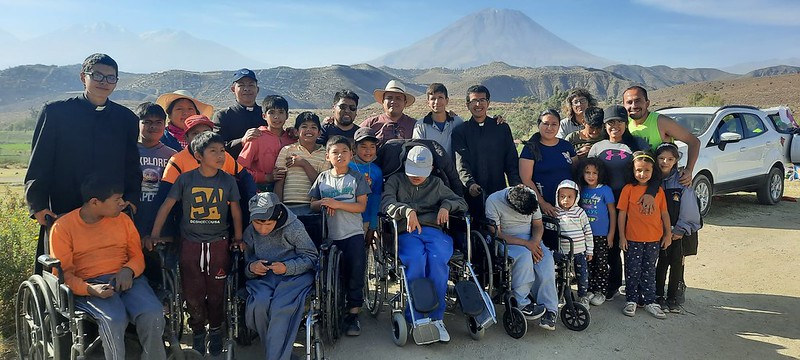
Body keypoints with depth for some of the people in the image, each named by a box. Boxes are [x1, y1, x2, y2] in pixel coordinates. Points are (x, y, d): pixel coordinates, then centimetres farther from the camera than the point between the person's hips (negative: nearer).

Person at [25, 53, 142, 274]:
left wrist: (131, 200, -2)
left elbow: (132, 167, 12)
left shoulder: (127, 119, 11)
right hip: (62, 212, -1)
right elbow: (38, 163, 3)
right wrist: (38, 205, -5)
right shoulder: (55, 112, 5)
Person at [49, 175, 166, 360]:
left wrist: (128, 270, -9)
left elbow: (137, 256, 15)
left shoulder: (123, 220, 11)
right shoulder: (63, 227, 0)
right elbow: (63, 274, -3)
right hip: (89, 286, -3)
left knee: (153, 314, -27)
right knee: (114, 320, -35)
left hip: (126, 279, 3)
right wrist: (90, 289, -21)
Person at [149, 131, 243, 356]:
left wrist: (238, 238, 8)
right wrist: (154, 235, -2)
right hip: (190, 243, 0)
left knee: (216, 293, 7)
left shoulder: (228, 180, -2)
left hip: (218, 244, 0)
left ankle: (216, 331, 26)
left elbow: (235, 210, 6)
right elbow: (167, 206, 0)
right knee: (192, 293, 5)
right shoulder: (186, 179, -5)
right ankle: (198, 331, 25)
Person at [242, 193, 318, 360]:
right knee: (259, 306, -28)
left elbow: (311, 258, -5)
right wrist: (251, 268, -13)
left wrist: (287, 268, -22)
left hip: (295, 276, -3)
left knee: (281, 309, -32)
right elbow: (246, 266, 13)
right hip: (263, 278, 4)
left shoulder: (294, 227, -11)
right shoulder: (250, 233, 3)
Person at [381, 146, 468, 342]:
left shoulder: (436, 184, 27)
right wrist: (408, 210, -20)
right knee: (416, 260, -35)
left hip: (435, 231, 2)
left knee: (437, 260, -33)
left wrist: (446, 206, 5)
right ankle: (415, 318, -26)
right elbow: (386, 203, 0)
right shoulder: (395, 181, 20)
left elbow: (462, 203, 28)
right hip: (407, 233, -1)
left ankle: (437, 318, -24)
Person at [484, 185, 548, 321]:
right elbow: (496, 234, -19)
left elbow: (538, 224, 4)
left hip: (531, 240, 4)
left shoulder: (532, 196, -4)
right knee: (524, 256, -36)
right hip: (506, 242, -4)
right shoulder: (493, 201, -18)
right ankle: (521, 304, -25)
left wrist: (535, 242, -17)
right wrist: (525, 243, -26)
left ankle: (549, 309, -18)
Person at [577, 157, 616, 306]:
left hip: (601, 235, -4)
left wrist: (611, 234, -6)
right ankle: (590, 290, 21)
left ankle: (601, 292, 15)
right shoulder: (582, 190, 5)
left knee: (601, 264, 5)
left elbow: (612, 212, -4)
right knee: (587, 263, 10)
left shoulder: (605, 190, -7)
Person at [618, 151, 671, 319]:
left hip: (654, 239, 3)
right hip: (633, 239, -2)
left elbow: (664, 213, 9)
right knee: (633, 271, 6)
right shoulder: (628, 189, -6)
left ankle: (650, 301, 22)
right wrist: (622, 236, -5)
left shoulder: (658, 191, 3)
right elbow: (622, 213, -4)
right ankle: (631, 300, 19)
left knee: (649, 271, 13)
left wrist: (668, 234, 7)